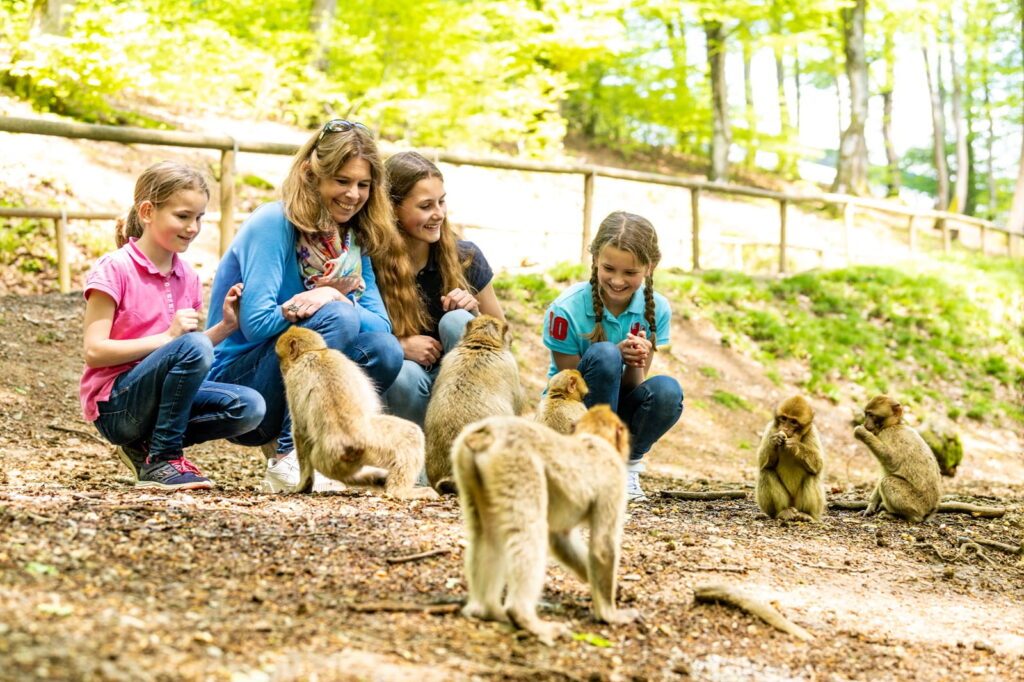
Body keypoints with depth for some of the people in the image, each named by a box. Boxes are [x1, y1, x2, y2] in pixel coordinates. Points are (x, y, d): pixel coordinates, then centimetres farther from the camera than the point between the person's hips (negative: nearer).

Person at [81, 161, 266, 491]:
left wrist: (225, 326, -1)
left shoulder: (187, 277, 10)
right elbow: (94, 351, -16)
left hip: (161, 397, 7)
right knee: (192, 347, -31)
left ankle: (147, 447, -1)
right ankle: (161, 461, -19)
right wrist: (167, 337, -22)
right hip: (114, 403, -7)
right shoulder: (115, 269, -10)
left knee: (249, 406, -16)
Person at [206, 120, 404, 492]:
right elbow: (256, 322, -21)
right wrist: (336, 308, -14)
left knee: (386, 353, -19)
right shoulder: (273, 224, -13)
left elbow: (381, 323, -3)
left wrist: (337, 299, -22)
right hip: (236, 377, -6)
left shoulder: (353, 239, 9)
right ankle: (288, 459, -27)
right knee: (337, 319, -28)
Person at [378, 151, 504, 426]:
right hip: (404, 392, -2)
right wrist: (400, 347, -22)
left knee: (456, 321, -26)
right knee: (404, 375, -35)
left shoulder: (465, 257, -5)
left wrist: (474, 311, -16)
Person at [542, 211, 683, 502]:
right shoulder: (566, 310, -19)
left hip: (618, 413, 3)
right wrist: (618, 357, -29)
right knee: (604, 354, -32)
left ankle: (628, 464, -3)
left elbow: (633, 388, -5)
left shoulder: (656, 309, -9)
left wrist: (635, 363, -29)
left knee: (667, 390, -30)